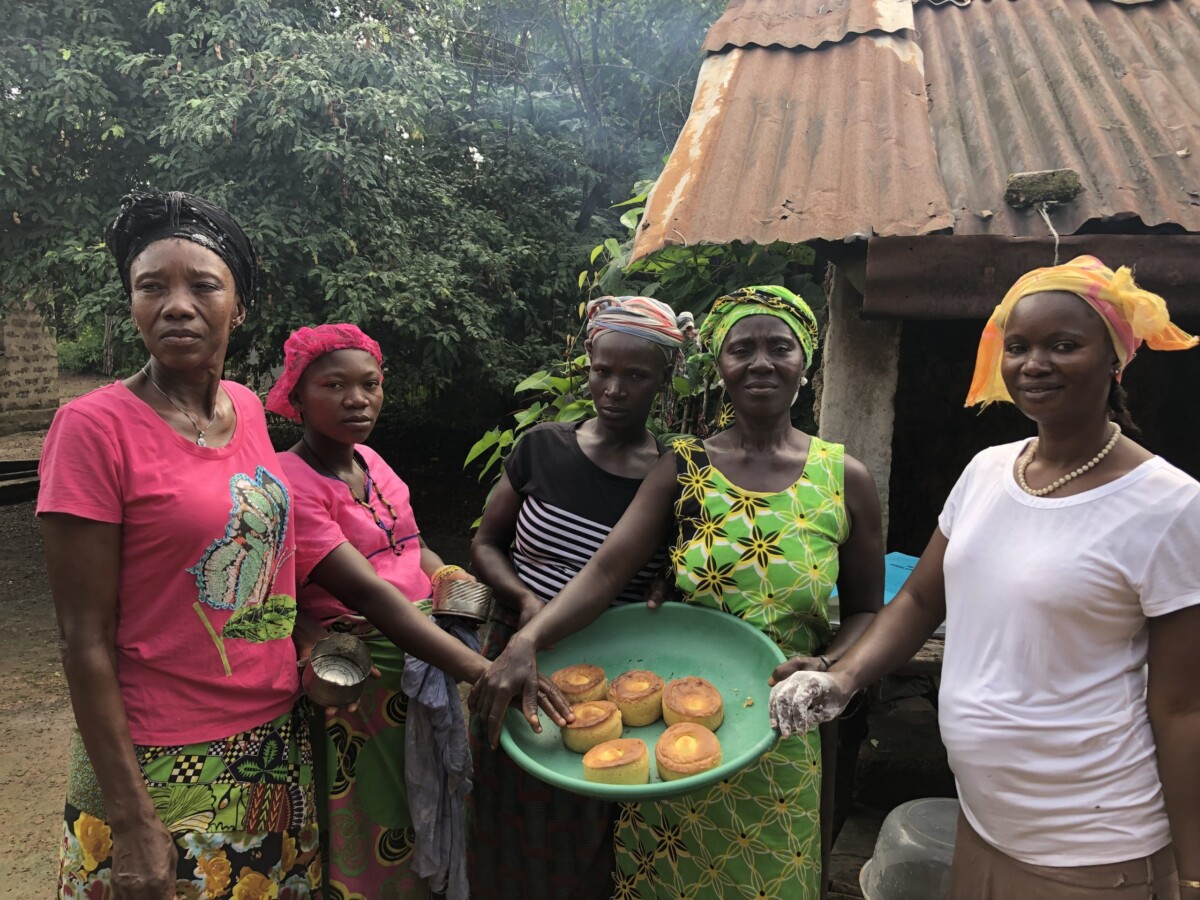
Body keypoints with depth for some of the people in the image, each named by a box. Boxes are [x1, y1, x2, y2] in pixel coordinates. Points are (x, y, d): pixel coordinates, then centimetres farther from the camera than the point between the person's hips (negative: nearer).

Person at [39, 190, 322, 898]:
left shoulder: (248, 407, 2)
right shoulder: (94, 427, -15)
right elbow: (86, 638, -15)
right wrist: (131, 817, -15)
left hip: (280, 741, 6)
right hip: (165, 765, -5)